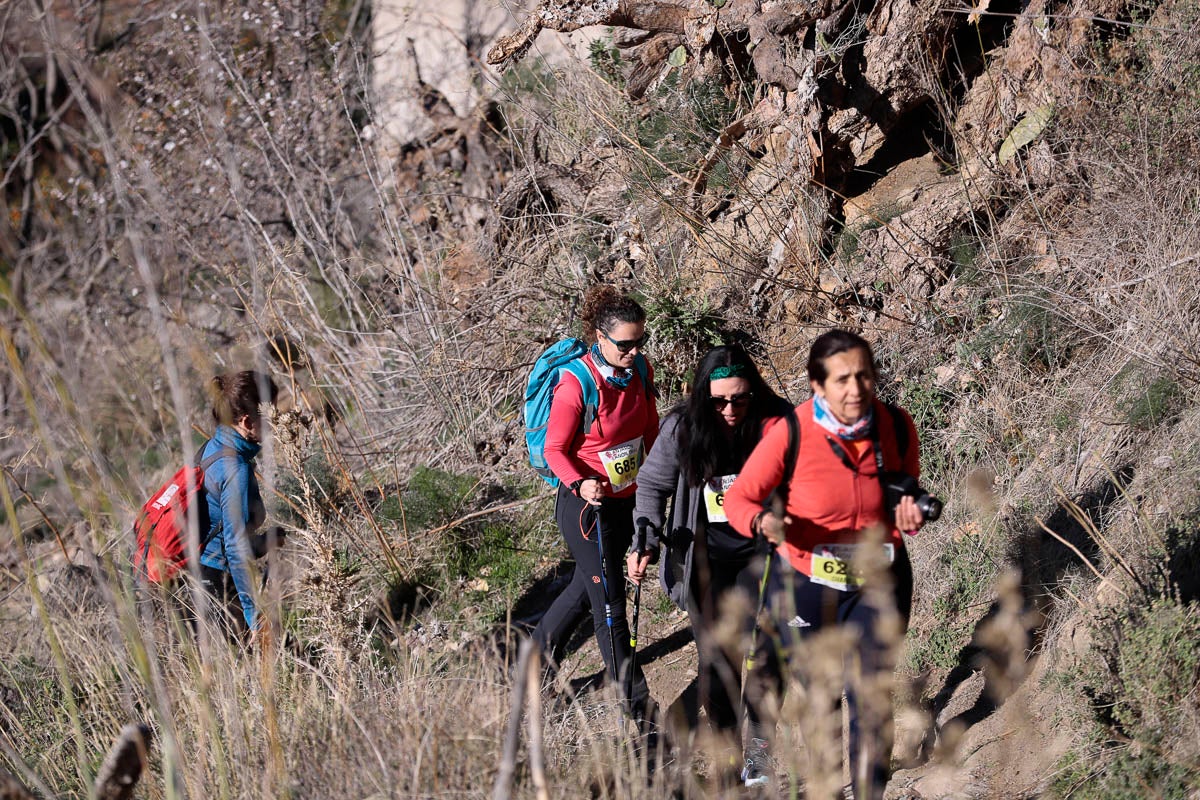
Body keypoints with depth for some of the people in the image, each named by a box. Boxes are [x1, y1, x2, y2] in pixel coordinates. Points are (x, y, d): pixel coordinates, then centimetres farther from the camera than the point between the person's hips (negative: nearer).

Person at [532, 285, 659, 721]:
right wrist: (579, 484, -31)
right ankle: (636, 704, 3)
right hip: (587, 506, -7)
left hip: (626, 501, 7)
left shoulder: (641, 371, -2)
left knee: (586, 587, 21)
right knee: (610, 604, -3)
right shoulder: (576, 384, -21)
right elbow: (555, 449, -14)